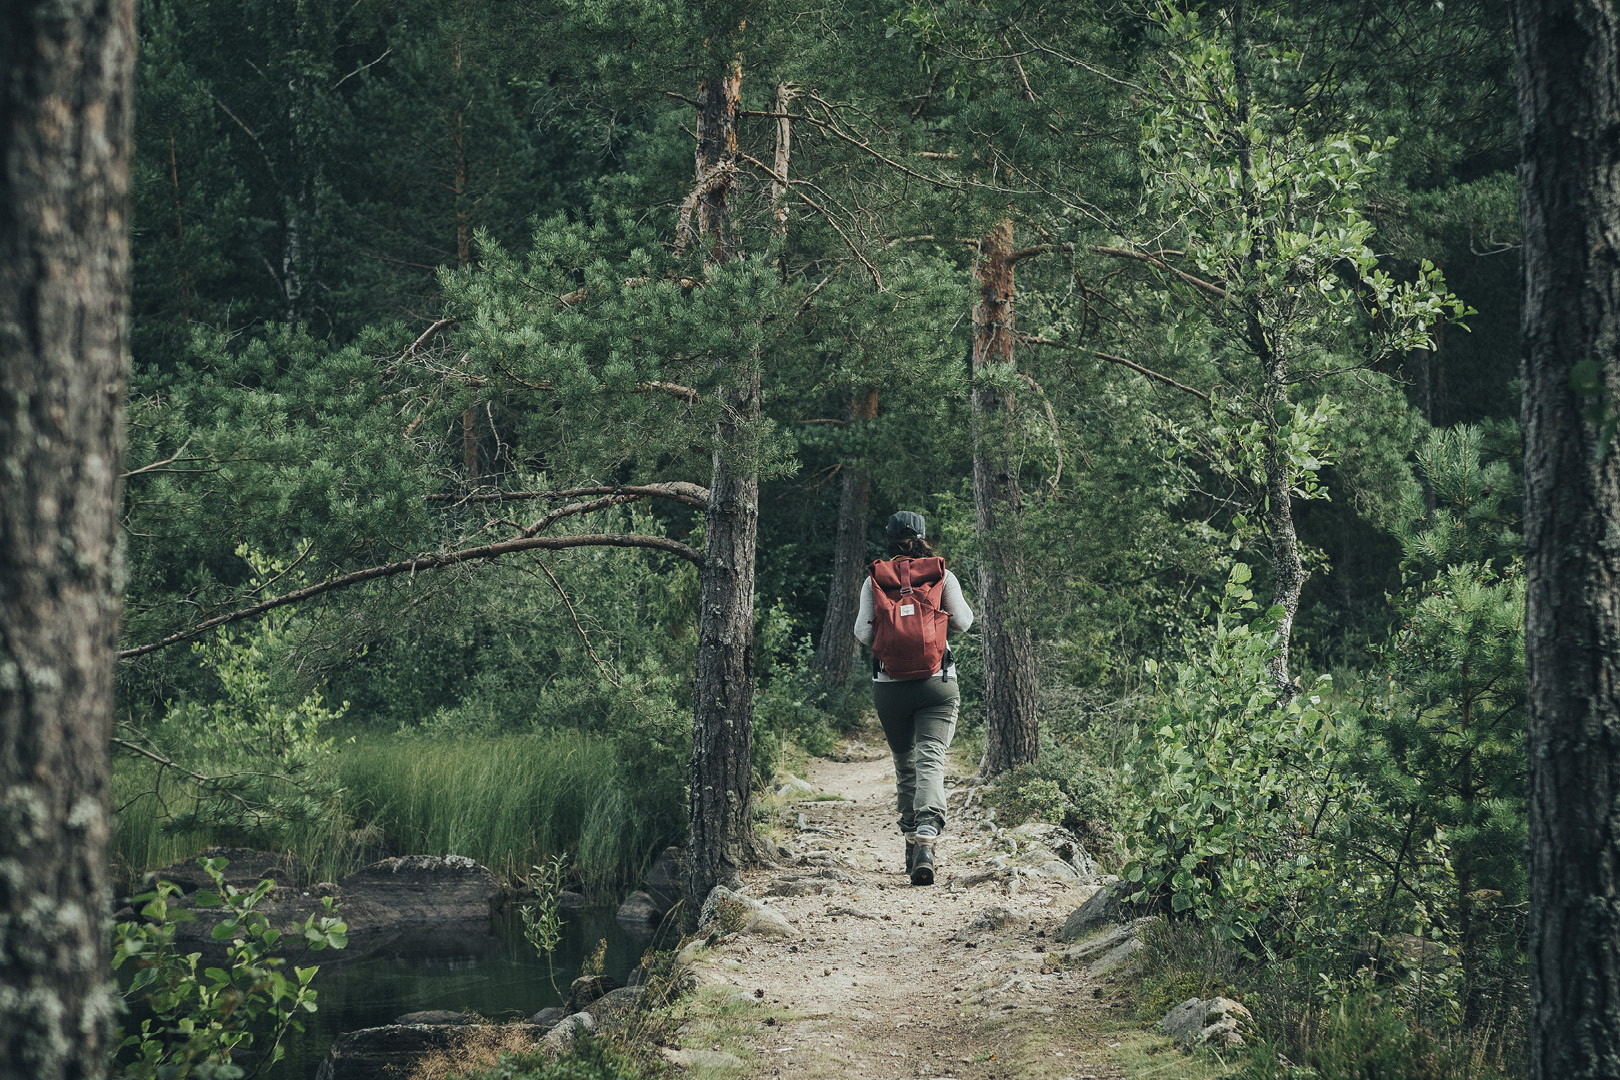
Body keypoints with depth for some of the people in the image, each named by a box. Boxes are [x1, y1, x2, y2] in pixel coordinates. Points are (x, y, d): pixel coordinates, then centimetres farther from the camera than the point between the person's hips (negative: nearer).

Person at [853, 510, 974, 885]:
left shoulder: (875, 581, 2)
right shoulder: (942, 576, 1)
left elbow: (863, 633, 0)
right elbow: (962, 622, 1)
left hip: (890, 686, 2)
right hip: (937, 685, -2)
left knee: (904, 763, 17)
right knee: (930, 761, -9)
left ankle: (912, 838, 22)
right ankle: (927, 835, -29)